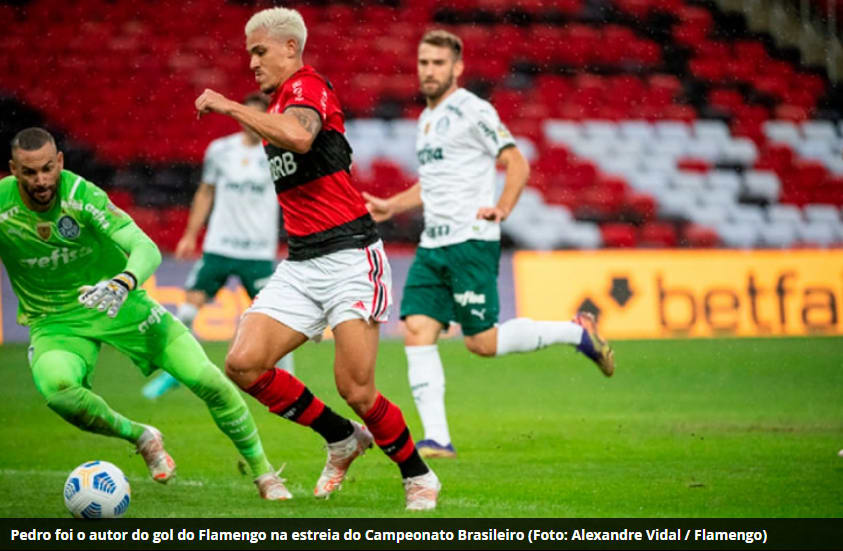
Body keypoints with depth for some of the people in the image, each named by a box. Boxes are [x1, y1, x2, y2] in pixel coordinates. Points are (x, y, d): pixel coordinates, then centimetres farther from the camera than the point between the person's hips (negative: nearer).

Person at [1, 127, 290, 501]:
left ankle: (263, 472, 12)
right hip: (56, 322, 1)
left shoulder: (81, 194, -22)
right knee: (56, 387, -34)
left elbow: (146, 249, -31)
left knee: (209, 381, -11)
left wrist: (123, 284, -51)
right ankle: (142, 439, -4)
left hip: (118, 303, -1)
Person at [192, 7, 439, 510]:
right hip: (301, 265, 9)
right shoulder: (280, 104, 19)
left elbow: (299, 136, -32)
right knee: (243, 364, -8)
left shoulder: (308, 86, -9)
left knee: (357, 391, -12)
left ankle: (419, 477, 13)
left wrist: (229, 106, -25)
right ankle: (342, 440, 11)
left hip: (350, 257, -9)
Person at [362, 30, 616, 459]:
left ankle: (577, 332, 11)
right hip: (432, 246, 8)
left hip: (471, 242, -8)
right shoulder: (427, 119, 19)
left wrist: (502, 210, -24)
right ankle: (436, 438, -7)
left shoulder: (472, 111, -7)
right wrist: (390, 207, 24)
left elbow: (516, 163, -11)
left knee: (482, 342, -8)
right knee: (417, 332, -6)